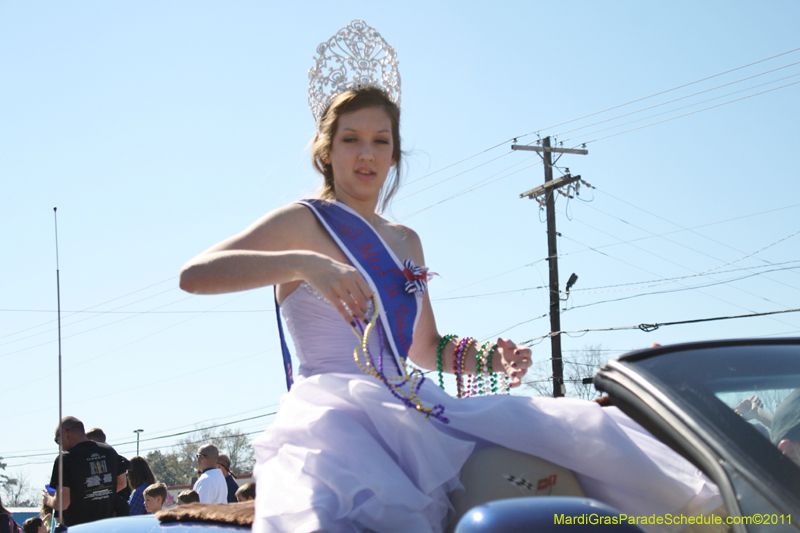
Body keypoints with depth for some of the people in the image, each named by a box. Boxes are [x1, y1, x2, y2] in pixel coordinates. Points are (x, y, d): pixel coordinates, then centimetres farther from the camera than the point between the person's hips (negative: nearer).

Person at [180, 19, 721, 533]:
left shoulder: (406, 242, 24)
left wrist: (485, 359, 5)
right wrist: (302, 263, -25)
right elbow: (194, 274, -11)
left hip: (406, 408, 7)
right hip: (332, 413, -7)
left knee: (578, 432, -9)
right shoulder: (303, 222, 4)